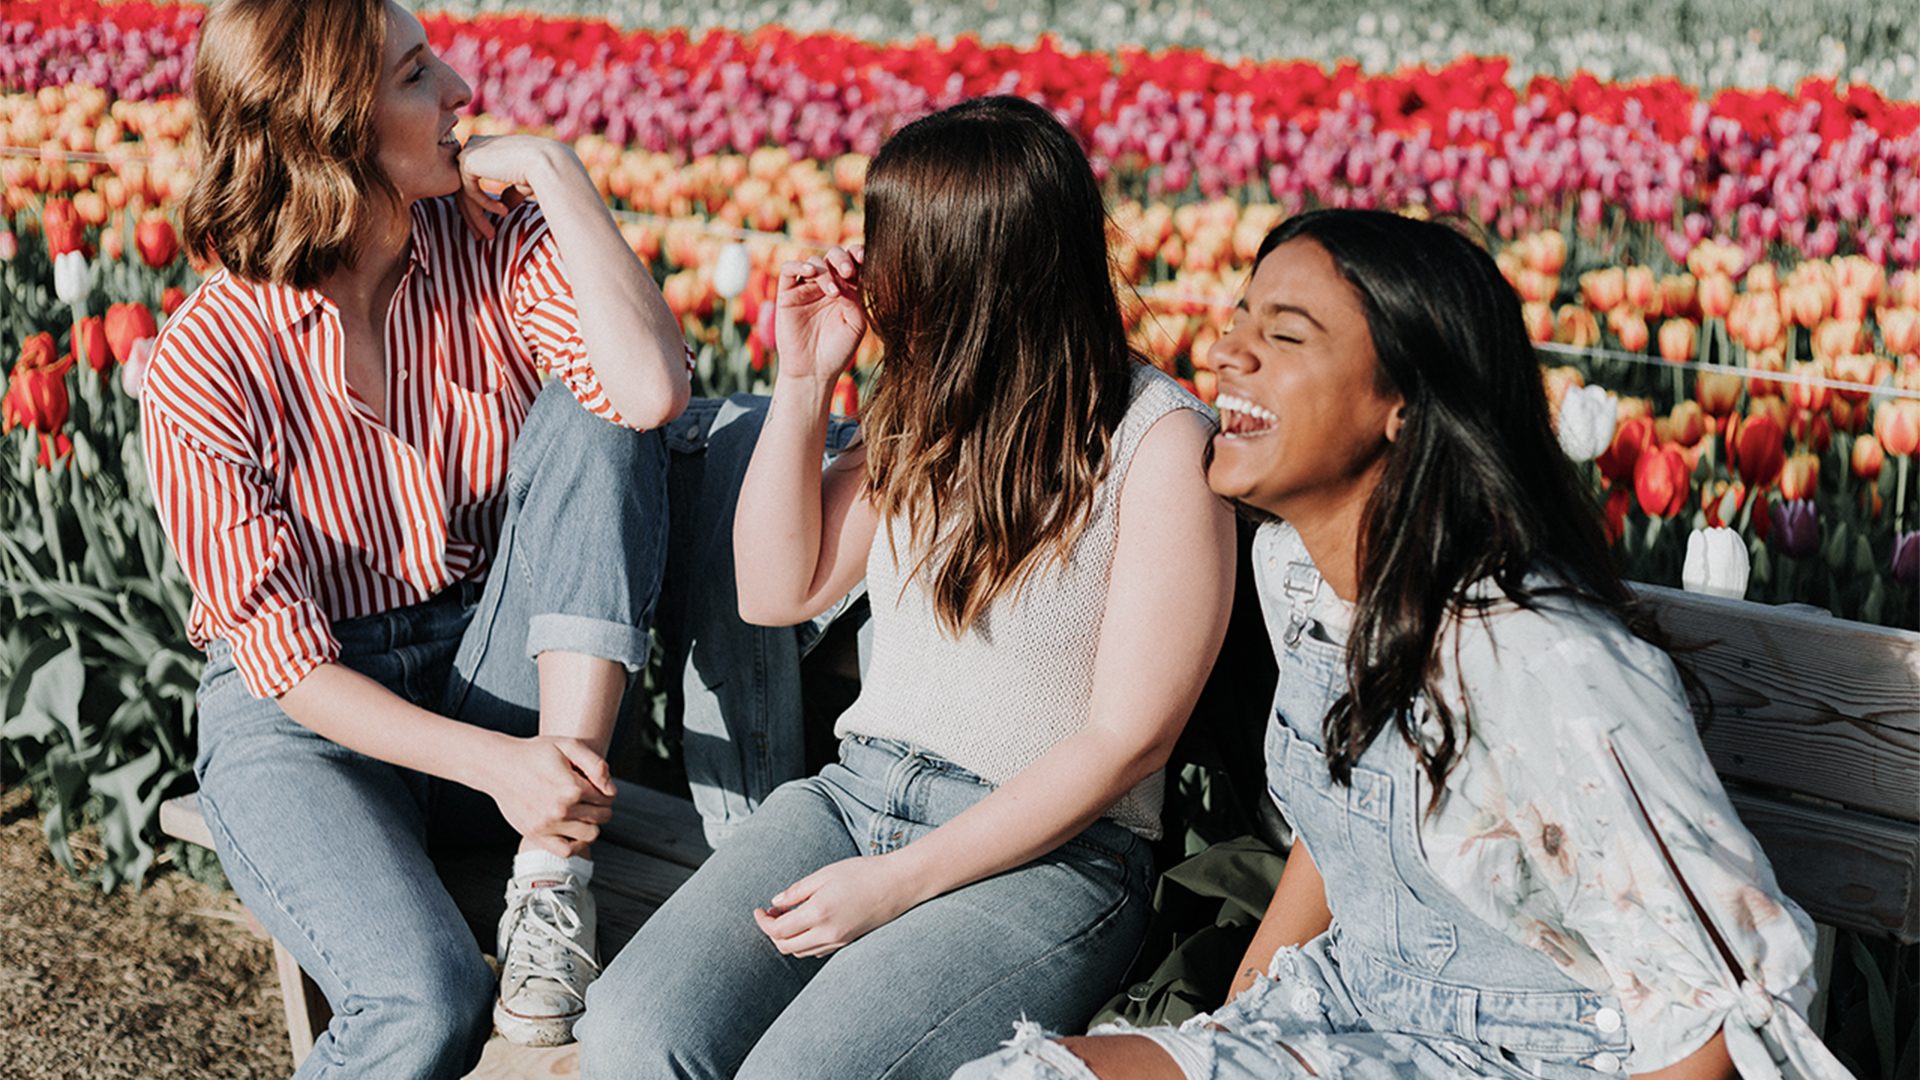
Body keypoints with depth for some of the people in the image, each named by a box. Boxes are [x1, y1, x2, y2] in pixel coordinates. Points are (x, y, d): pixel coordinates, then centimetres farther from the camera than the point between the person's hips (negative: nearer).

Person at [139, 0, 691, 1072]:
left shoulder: (496, 240, -7)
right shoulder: (209, 360, -15)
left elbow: (653, 390, -25)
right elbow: (281, 656, -16)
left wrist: (554, 171, -21)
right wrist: (490, 762, -28)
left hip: (493, 682, 4)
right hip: (307, 711, -4)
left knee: (593, 419, -22)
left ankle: (554, 869, -23)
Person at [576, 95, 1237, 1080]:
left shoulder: (1160, 440, -11)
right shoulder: (929, 406, 9)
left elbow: (1127, 739, -13)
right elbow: (776, 591, 14)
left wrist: (899, 881, -15)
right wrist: (804, 381, 3)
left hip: (1048, 853, -5)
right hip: (854, 794, 5)